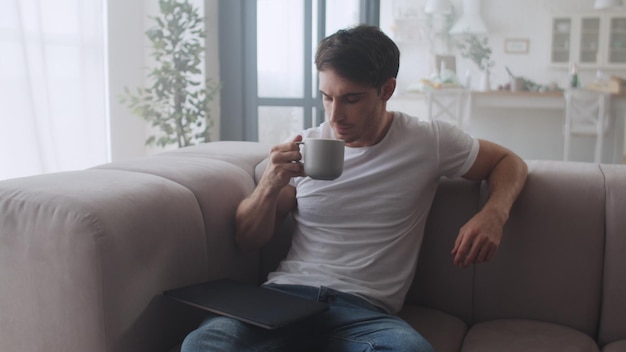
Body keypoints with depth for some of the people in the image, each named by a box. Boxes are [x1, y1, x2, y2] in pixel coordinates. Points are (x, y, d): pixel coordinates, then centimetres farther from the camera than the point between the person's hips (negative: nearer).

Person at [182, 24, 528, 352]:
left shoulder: (428, 141, 5)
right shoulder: (304, 147, 10)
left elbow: (510, 162, 17)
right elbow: (248, 239, 12)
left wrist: (493, 214, -6)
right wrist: (269, 187, -10)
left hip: (364, 308, 0)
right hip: (286, 292, 1)